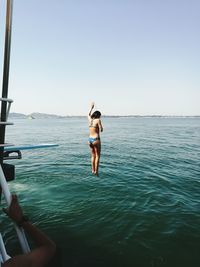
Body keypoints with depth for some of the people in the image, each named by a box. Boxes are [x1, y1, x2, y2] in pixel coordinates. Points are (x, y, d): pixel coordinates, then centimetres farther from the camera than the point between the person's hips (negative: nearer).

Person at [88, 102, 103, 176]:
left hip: (90, 139, 7)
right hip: (96, 139, -6)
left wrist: (91, 107, 43)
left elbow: (89, 115, 32)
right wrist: (100, 126, 10)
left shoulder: (90, 120, 9)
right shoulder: (98, 120, -8)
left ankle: (93, 170, 21)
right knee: (97, 156, 1)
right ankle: (96, 171, -2)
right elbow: (101, 130, -11)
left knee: (93, 155, 17)